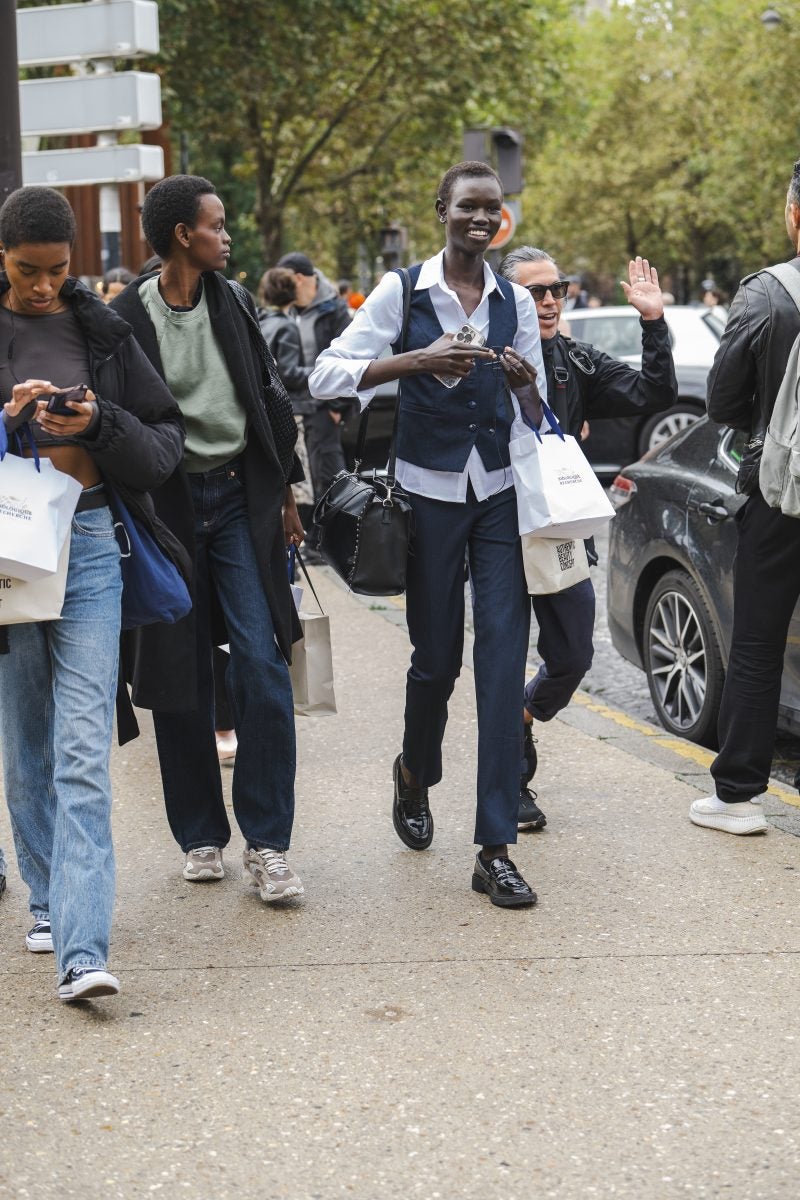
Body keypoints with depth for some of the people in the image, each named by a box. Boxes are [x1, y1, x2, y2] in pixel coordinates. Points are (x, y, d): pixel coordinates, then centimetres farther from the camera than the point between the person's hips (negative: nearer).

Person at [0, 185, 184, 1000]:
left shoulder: (99, 331, 6)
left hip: (88, 541, -1)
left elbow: (166, 438, 7)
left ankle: (82, 951, -14)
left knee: (83, 749, -9)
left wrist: (99, 424, -11)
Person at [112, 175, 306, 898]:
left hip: (240, 498, 2)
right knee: (180, 676, 5)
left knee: (261, 663, -7)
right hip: (166, 505, -2)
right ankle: (201, 836, 19)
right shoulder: (126, 319, -6)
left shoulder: (235, 303, 7)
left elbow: (271, 396, 15)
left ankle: (267, 844, -3)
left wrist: (284, 488, 15)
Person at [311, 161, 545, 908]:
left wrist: (526, 384, -9)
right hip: (430, 492, -2)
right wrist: (419, 359, -22)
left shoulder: (515, 301, 8)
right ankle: (415, 774, 41)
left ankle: (495, 850, -4)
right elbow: (325, 376, -11)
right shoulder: (403, 291, -1)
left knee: (504, 659, -7)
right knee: (436, 657, 6)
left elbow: (536, 419, 14)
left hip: (500, 494, 2)